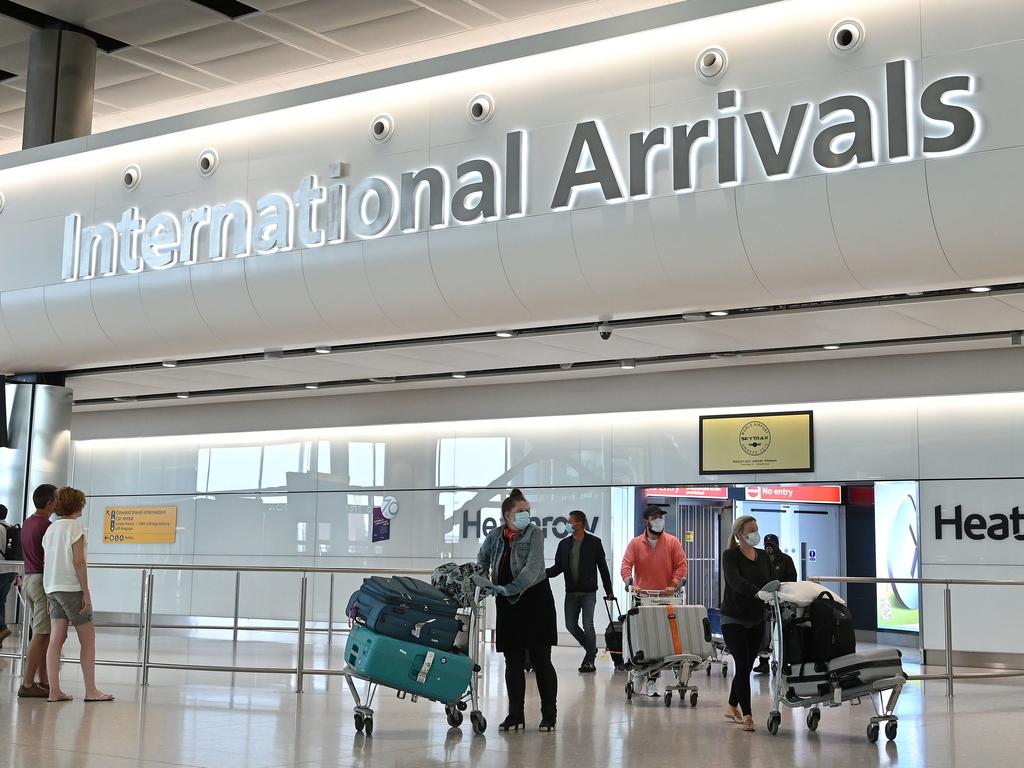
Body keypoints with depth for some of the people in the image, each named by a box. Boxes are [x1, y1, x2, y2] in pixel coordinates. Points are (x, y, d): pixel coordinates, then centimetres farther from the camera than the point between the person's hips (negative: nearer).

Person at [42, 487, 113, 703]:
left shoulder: (51, 529, 13)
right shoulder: (75, 526, -10)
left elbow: (46, 562, 13)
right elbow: (78, 561, -15)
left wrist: (51, 590, 16)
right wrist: (86, 592, -13)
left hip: (52, 588, 7)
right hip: (71, 588, -7)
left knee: (56, 640, 4)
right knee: (88, 639, 1)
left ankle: (54, 691, 1)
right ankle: (91, 691, 3)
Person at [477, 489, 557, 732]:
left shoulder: (534, 534, -7)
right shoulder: (494, 536, 5)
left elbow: (532, 568, -19)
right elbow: (482, 562, 23)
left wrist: (508, 589, -26)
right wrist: (482, 582, 6)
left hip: (535, 601, -4)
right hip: (508, 605, 4)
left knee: (541, 659, 0)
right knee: (513, 661, 7)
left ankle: (549, 715, 8)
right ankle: (515, 716, 14)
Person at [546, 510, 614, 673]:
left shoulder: (594, 543, -2)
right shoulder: (564, 544, 9)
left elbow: (603, 567, 0)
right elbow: (558, 568, 9)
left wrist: (608, 591, -1)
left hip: (588, 592, -5)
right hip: (571, 592, 5)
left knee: (588, 625, -8)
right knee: (571, 625, 4)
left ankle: (590, 660, 3)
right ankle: (591, 649, 25)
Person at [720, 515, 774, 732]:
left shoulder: (763, 556, 8)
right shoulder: (730, 555, -10)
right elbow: (735, 581, -26)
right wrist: (757, 591, -41)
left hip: (756, 619, 6)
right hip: (734, 618, -6)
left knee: (747, 665, 12)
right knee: (743, 664, -11)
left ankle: (732, 707, 29)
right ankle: (746, 714, -8)